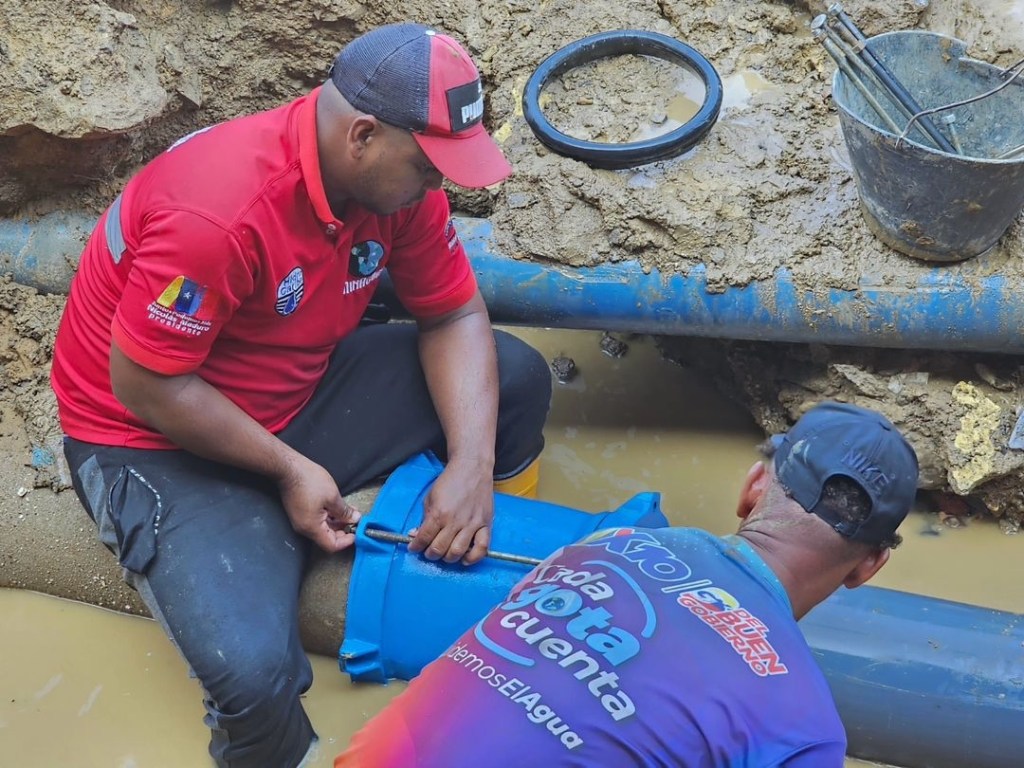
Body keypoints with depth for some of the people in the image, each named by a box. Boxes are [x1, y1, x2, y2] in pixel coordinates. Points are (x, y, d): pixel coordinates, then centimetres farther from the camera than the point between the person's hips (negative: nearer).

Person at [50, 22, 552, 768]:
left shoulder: (396, 175, -11)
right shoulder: (219, 212, -33)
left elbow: (454, 316, -4)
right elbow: (143, 385, -25)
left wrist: (471, 463, -19)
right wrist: (289, 470, -18)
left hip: (303, 391, 7)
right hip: (159, 440, -7)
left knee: (518, 377, -5)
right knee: (253, 670, -29)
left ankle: (481, 566, 16)